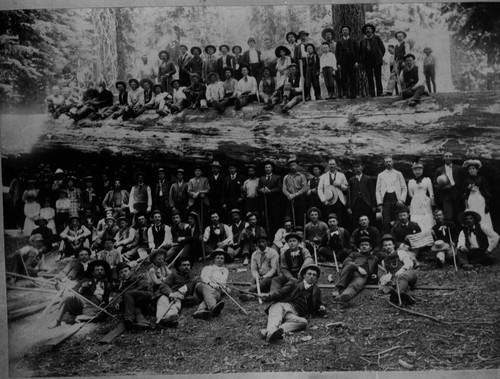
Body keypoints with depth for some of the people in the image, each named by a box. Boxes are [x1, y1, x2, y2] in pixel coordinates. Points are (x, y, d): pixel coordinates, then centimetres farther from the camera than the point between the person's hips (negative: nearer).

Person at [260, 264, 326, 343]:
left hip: (293, 313, 0)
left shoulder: (316, 291, 31)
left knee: (303, 322, -35)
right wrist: (269, 295, -8)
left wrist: (322, 308, 7)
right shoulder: (294, 283, 26)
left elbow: (315, 309, 32)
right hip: (280, 304, 0)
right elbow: (281, 293, 13)